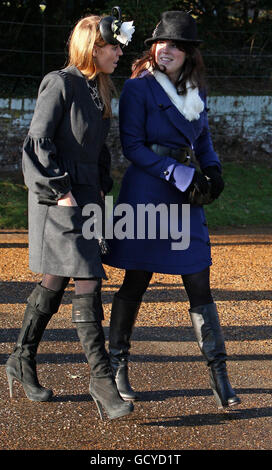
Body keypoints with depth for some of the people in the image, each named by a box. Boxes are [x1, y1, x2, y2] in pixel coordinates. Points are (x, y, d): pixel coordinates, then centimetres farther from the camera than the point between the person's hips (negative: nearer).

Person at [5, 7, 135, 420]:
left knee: (56, 282, 14)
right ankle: (102, 379, -7)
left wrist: (101, 186, 13)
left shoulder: (99, 90, 14)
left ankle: (22, 362, 26)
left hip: (86, 196, 9)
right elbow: (38, 143, -14)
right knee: (88, 284, -11)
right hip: (58, 200, -9)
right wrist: (60, 192, -15)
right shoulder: (60, 84, -11)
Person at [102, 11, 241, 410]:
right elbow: (131, 143, -10)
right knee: (136, 285, 5)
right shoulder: (139, 86, -6)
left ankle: (219, 376, 6)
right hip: (146, 195, -5)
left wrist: (213, 170, 1)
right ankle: (117, 367, 22)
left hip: (186, 201, 5)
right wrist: (175, 172, -18)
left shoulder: (196, 90, 12)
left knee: (200, 289, 3)